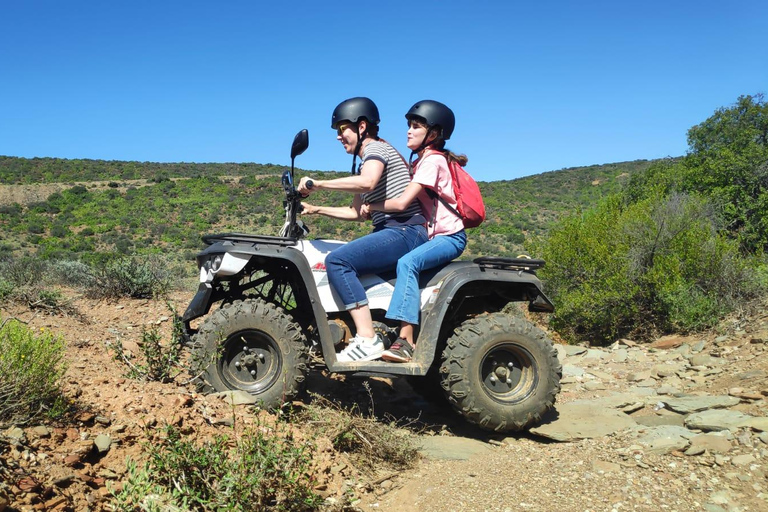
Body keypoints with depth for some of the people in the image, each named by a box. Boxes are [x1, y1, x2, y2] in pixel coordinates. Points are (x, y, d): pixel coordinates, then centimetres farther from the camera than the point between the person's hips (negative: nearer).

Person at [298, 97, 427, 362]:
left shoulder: (376, 148, -5)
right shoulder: (365, 162, 26)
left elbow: (367, 182, -29)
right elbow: (357, 212, 26)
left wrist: (317, 184, -23)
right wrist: (317, 209, 17)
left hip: (406, 231, -11)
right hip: (390, 232, 11)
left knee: (337, 260, -23)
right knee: (338, 260, 10)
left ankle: (368, 341, -25)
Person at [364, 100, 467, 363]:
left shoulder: (432, 159, -12)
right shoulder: (421, 161, 19)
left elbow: (401, 203, -20)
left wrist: (371, 206, -7)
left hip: (450, 237, -10)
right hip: (434, 234, 10)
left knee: (407, 262, -33)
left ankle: (406, 341, -38)